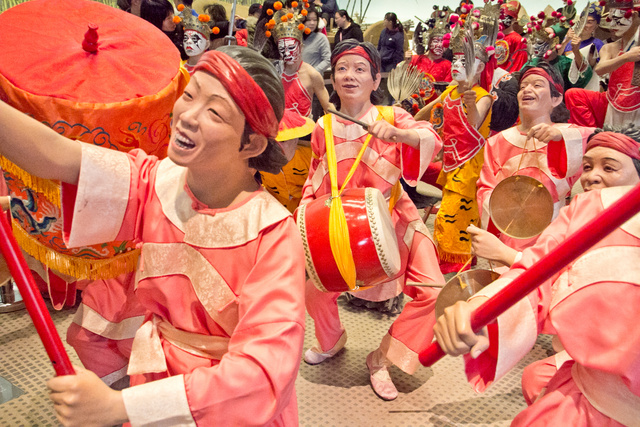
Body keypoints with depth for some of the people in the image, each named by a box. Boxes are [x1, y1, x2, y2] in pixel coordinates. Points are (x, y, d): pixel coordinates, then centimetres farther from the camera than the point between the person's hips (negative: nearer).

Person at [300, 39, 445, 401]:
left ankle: (383, 358, 11)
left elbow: (433, 139, -22)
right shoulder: (324, 127, 1)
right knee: (315, 288, -3)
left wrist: (396, 133, -40)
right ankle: (333, 340, 33)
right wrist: (305, 208, -1)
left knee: (431, 291, -12)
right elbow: (316, 175, 13)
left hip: (393, 218, -1)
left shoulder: (392, 116, -5)